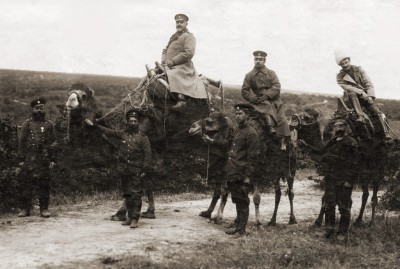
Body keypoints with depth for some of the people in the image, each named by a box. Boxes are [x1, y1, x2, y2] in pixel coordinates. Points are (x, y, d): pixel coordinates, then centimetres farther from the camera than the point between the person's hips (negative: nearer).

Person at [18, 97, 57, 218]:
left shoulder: (49, 125, 8)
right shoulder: (27, 124, 7)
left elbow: (53, 143, 8)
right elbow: (21, 142, 6)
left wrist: (52, 159, 2)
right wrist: (21, 159, 0)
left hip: (44, 159, 0)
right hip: (29, 159, 0)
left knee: (44, 185, 1)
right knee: (26, 184, 0)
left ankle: (44, 209, 7)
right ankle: (24, 209, 5)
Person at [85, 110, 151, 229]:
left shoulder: (143, 137, -1)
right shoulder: (122, 134, 10)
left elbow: (147, 155, -3)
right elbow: (108, 131, 17)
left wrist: (145, 170, -10)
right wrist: (94, 125, 19)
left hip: (136, 171, -4)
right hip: (124, 170, 4)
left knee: (136, 194, -8)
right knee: (127, 194, 9)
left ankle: (135, 219, -8)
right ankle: (130, 217, 18)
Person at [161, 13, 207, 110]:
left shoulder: (189, 36, -2)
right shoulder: (173, 36, 25)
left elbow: (189, 53, -15)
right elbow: (165, 50, 30)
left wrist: (173, 61, -17)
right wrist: (163, 60, 7)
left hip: (183, 66, -9)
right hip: (169, 65, 9)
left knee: (174, 75, -37)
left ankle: (181, 99, -46)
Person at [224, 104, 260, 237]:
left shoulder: (251, 134, -12)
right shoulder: (237, 131, 15)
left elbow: (253, 158, -15)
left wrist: (248, 176, -18)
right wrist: (228, 169, 17)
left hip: (241, 175, -8)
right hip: (232, 174, 8)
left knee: (242, 201, -1)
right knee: (237, 200, 16)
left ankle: (241, 229, 6)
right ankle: (238, 224, 26)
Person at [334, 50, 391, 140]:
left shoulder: (359, 70, 5)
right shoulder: (340, 77, 0)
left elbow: (369, 84, 1)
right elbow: (347, 87, -15)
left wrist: (370, 96, -14)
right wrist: (362, 93, -27)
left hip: (366, 96, 2)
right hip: (354, 98, -2)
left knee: (377, 112, -20)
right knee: (351, 94, -36)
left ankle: (386, 133, -24)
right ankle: (360, 117, -46)